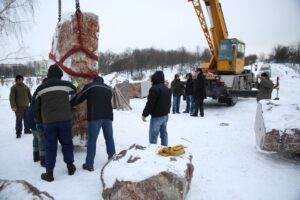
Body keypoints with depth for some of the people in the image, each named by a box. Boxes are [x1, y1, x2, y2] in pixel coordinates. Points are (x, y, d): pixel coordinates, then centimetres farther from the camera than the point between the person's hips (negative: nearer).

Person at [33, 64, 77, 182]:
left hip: (48, 121, 1)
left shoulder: (40, 88, 8)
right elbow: (74, 90, 26)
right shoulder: (66, 84, 3)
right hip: (64, 119, 0)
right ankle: (70, 167, 23)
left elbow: (35, 107, 12)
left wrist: (38, 121, 23)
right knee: (67, 143, 15)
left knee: (50, 147, 7)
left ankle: (49, 173, 9)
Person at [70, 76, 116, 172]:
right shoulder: (108, 88, 24)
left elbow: (79, 98, 14)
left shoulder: (90, 86, 12)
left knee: (92, 140, -1)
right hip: (108, 115, 4)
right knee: (109, 138, 13)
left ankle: (89, 164, 0)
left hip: (95, 116, -4)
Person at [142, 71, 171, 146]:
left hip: (156, 116, -9)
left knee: (153, 135, -4)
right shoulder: (167, 89, 12)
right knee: (164, 133, 16)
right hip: (165, 115, 9)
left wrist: (144, 114, -11)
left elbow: (150, 104, -20)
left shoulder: (154, 88, -18)